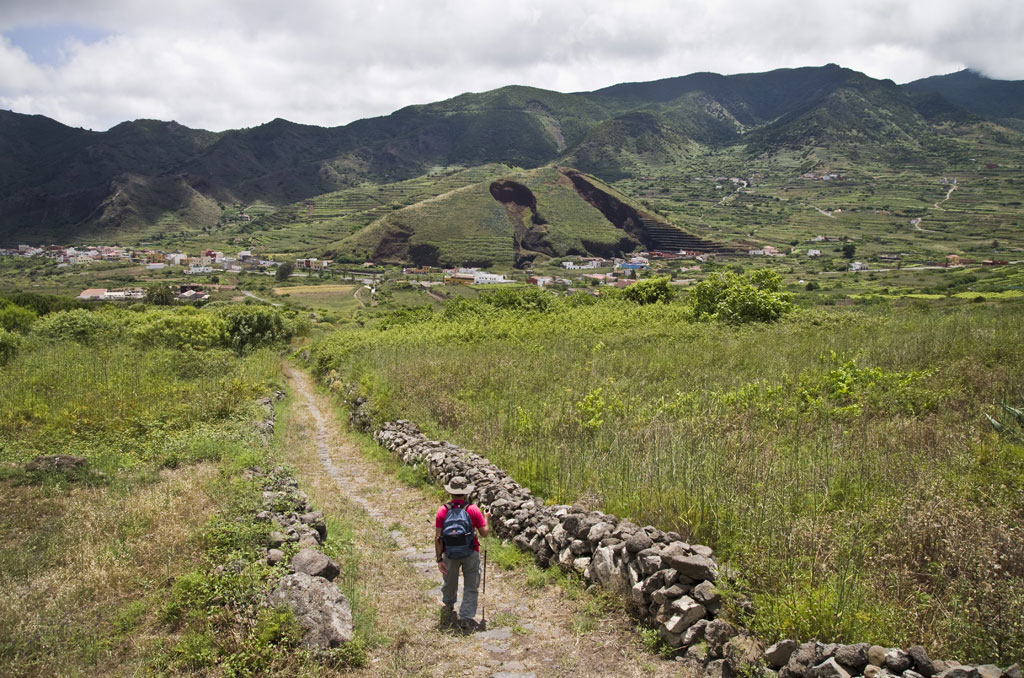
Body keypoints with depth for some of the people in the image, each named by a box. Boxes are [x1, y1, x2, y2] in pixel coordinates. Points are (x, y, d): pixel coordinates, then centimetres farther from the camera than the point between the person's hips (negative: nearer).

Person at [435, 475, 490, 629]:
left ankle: (449, 606, 50)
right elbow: (485, 533, -7)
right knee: (470, 587, 11)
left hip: (449, 554, 2)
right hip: (470, 553, -2)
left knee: (450, 582, 25)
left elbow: (437, 538, -10)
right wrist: (487, 518, 11)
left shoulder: (442, 511, -8)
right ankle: (466, 618, 7)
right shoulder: (473, 509, -12)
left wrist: (439, 559, -5)